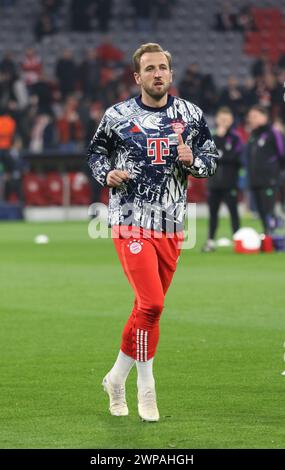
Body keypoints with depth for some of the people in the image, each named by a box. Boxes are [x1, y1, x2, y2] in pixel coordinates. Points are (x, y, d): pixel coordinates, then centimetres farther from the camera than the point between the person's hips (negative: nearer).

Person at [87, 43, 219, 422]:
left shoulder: (191, 115, 6)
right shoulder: (117, 116, -1)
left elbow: (212, 158, 12)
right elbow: (96, 150, 13)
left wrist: (193, 162, -10)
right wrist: (106, 173, -7)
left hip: (171, 226, 4)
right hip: (131, 222, -4)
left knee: (148, 306, 8)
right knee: (152, 305, -15)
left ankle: (117, 378, 25)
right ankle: (146, 390, -3)